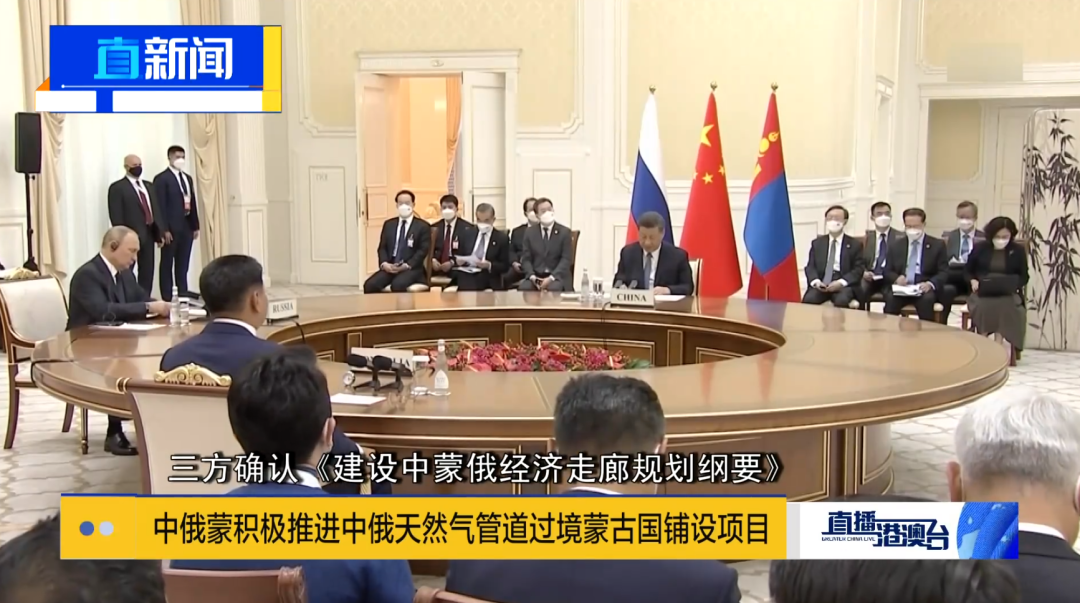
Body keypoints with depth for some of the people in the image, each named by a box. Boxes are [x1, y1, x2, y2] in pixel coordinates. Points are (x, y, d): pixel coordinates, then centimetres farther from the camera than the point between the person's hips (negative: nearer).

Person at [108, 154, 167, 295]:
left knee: (147, 274, 9)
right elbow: (116, 216, -11)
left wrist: (160, 232, 9)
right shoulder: (117, 187, -5)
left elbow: (156, 209, 17)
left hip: (149, 235, 7)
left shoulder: (148, 186, 17)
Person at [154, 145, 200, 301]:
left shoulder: (188, 178, 17)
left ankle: (183, 294, 16)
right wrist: (164, 229, -17)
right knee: (167, 264, 2)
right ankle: (167, 297, 5)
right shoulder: (161, 178, -6)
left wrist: (195, 226, 13)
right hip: (171, 228, -6)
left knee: (183, 264, 10)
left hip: (187, 227, 6)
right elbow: (160, 206, -12)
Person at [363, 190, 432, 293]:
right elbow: (382, 247, 14)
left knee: (397, 285, -36)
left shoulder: (423, 226, 5)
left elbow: (423, 250, -4)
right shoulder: (388, 224, 18)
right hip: (389, 267, 4)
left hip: (412, 268, -4)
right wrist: (384, 263, -7)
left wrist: (407, 265, -18)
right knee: (370, 285, -23)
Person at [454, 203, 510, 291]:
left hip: (488, 283, -2)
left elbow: (505, 266, 1)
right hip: (466, 279, 2)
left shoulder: (502, 238, 6)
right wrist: (457, 260, -5)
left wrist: (489, 265, -18)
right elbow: (458, 255, 20)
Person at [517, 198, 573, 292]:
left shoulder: (564, 232, 3)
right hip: (535, 276, 2)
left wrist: (551, 278, -19)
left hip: (557, 276, -2)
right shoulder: (530, 233, 11)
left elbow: (566, 259, -5)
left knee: (553, 289, -36)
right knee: (523, 288, -30)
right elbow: (526, 259, 6)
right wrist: (532, 276, -15)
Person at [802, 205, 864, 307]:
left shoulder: (855, 244, 12)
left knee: (841, 301, -36)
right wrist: (815, 281, -12)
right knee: (808, 300, -31)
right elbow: (810, 266, 11)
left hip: (844, 285, -2)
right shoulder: (817, 243, 19)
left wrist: (841, 282, -16)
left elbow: (859, 269, 2)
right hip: (820, 284, 2)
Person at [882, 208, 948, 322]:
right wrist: (896, 278, -11)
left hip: (924, 288, -1)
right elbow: (887, 271, 14)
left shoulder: (938, 245, 9)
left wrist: (930, 284, -20)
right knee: (890, 298, -32)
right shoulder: (896, 246, 16)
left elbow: (943, 272, 2)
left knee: (927, 299, -36)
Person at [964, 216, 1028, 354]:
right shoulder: (979, 248, 7)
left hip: (1008, 293, 0)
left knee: (1005, 306, -36)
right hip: (982, 292, 0)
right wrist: (973, 281, -9)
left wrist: (1014, 284, -13)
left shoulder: (1018, 250, 8)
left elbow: (1024, 276, 10)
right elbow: (967, 271, 13)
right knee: (982, 306, -35)